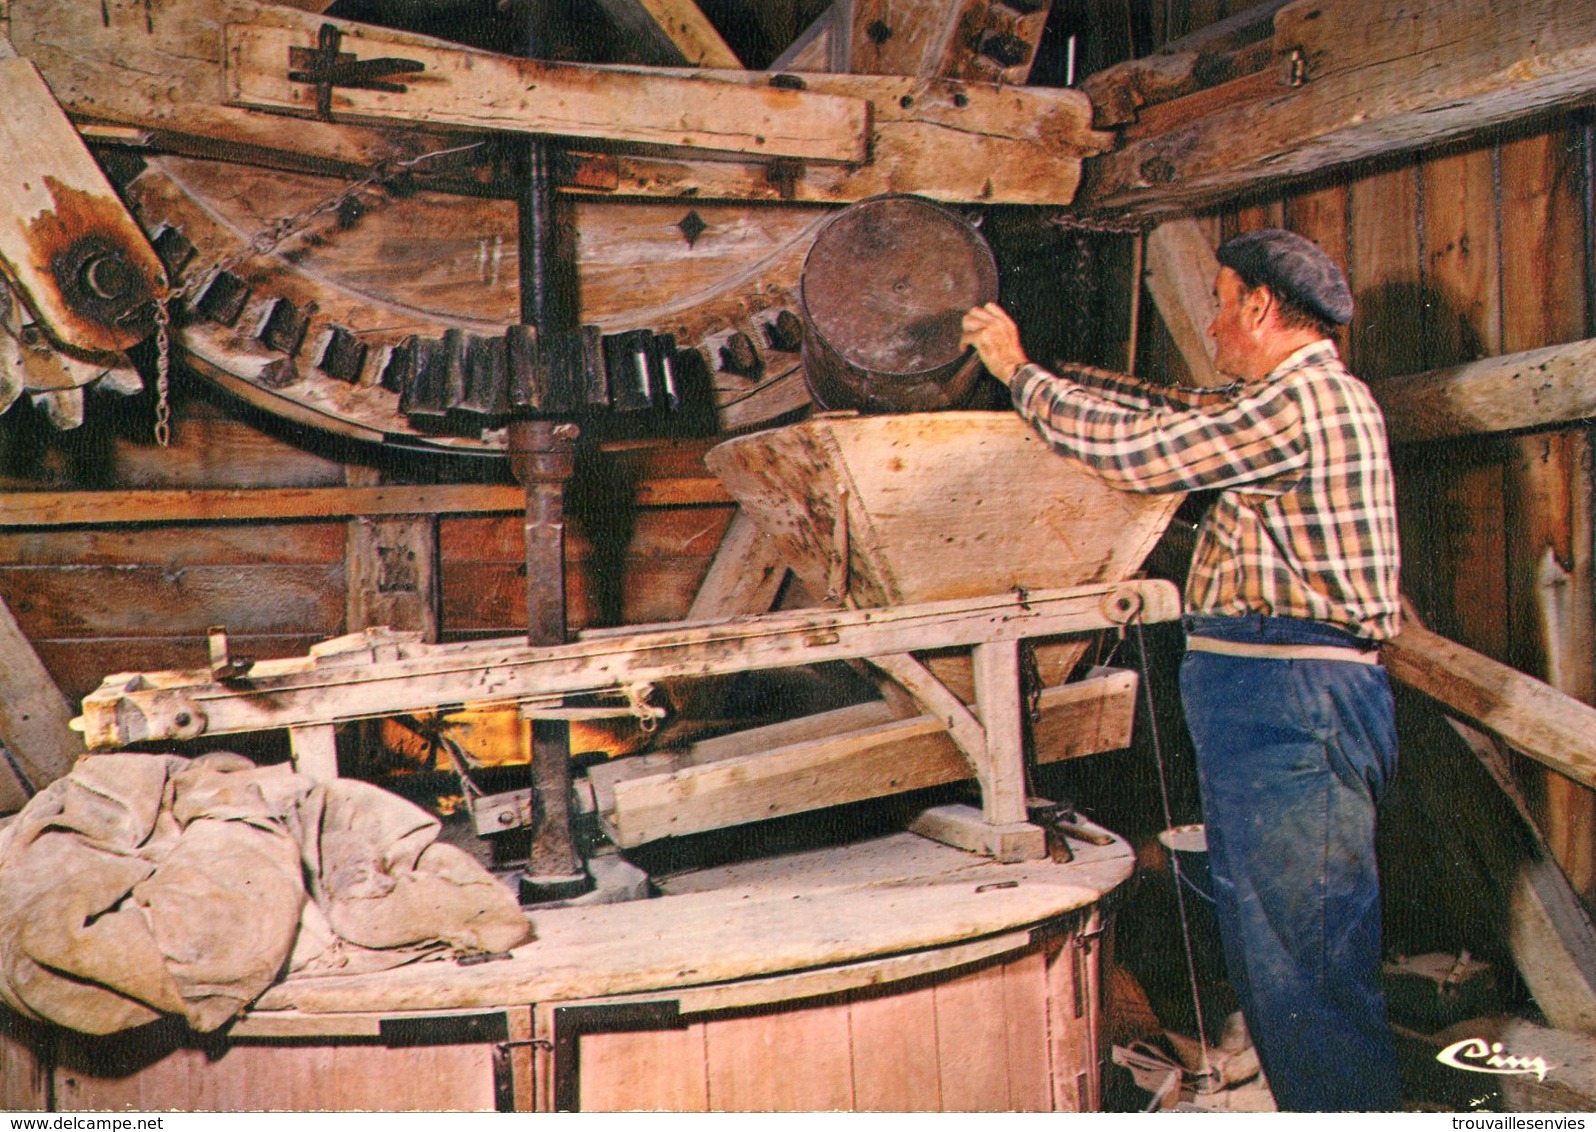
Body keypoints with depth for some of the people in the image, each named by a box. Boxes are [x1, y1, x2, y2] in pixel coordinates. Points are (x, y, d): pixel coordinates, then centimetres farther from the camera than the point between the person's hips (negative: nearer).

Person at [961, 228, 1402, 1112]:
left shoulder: (1301, 400, -14)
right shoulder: (1309, 396, 19)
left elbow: (1132, 451, -11)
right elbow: (1171, 411, 24)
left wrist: (1021, 373, 3)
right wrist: (1036, 369, 24)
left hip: (1291, 704, -11)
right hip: (1277, 703, 11)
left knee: (1306, 965, -5)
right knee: (1271, 957, 17)